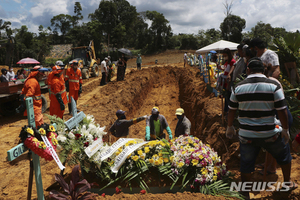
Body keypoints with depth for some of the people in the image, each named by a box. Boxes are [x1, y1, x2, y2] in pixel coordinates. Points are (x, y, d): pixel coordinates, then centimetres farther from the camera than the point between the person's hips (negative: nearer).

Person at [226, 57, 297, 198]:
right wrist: (286, 130, 4)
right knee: (284, 154, 27)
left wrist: (230, 127, 18)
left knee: (246, 164, 15)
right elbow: (282, 111, -9)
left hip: (246, 135, 1)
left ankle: (245, 193, 28)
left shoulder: (238, 87, -4)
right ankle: (288, 182, 44)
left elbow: (232, 110, 4)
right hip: (269, 135, 0)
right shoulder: (274, 85, -9)